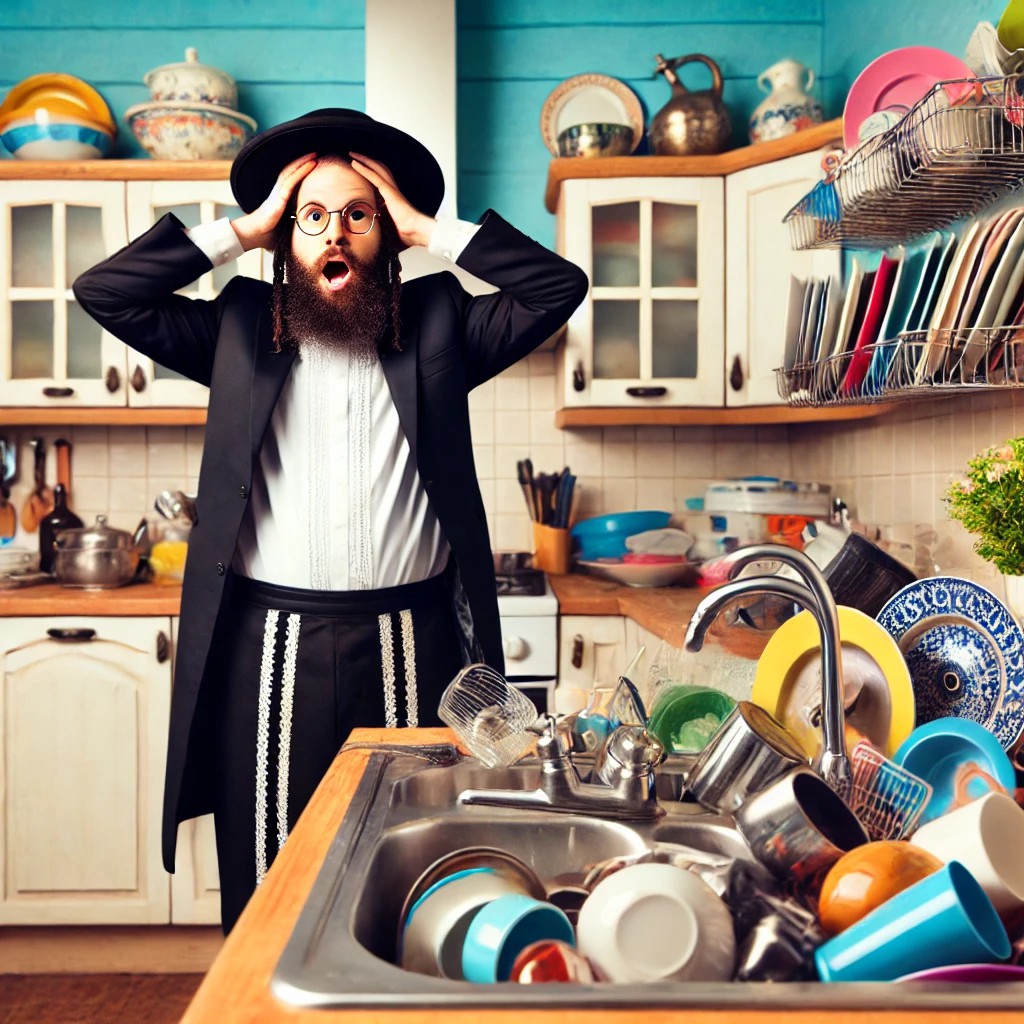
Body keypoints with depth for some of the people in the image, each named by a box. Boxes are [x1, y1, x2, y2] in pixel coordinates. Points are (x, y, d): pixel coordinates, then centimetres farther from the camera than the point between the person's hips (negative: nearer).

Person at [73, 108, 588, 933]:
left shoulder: (436, 325, 8)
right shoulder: (241, 330, 9)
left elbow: (559, 285, -1)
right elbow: (103, 291, 1)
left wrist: (429, 229, 1)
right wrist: (242, 232, 1)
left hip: (412, 643, 0)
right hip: (274, 645, 1)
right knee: (269, 879, 7)